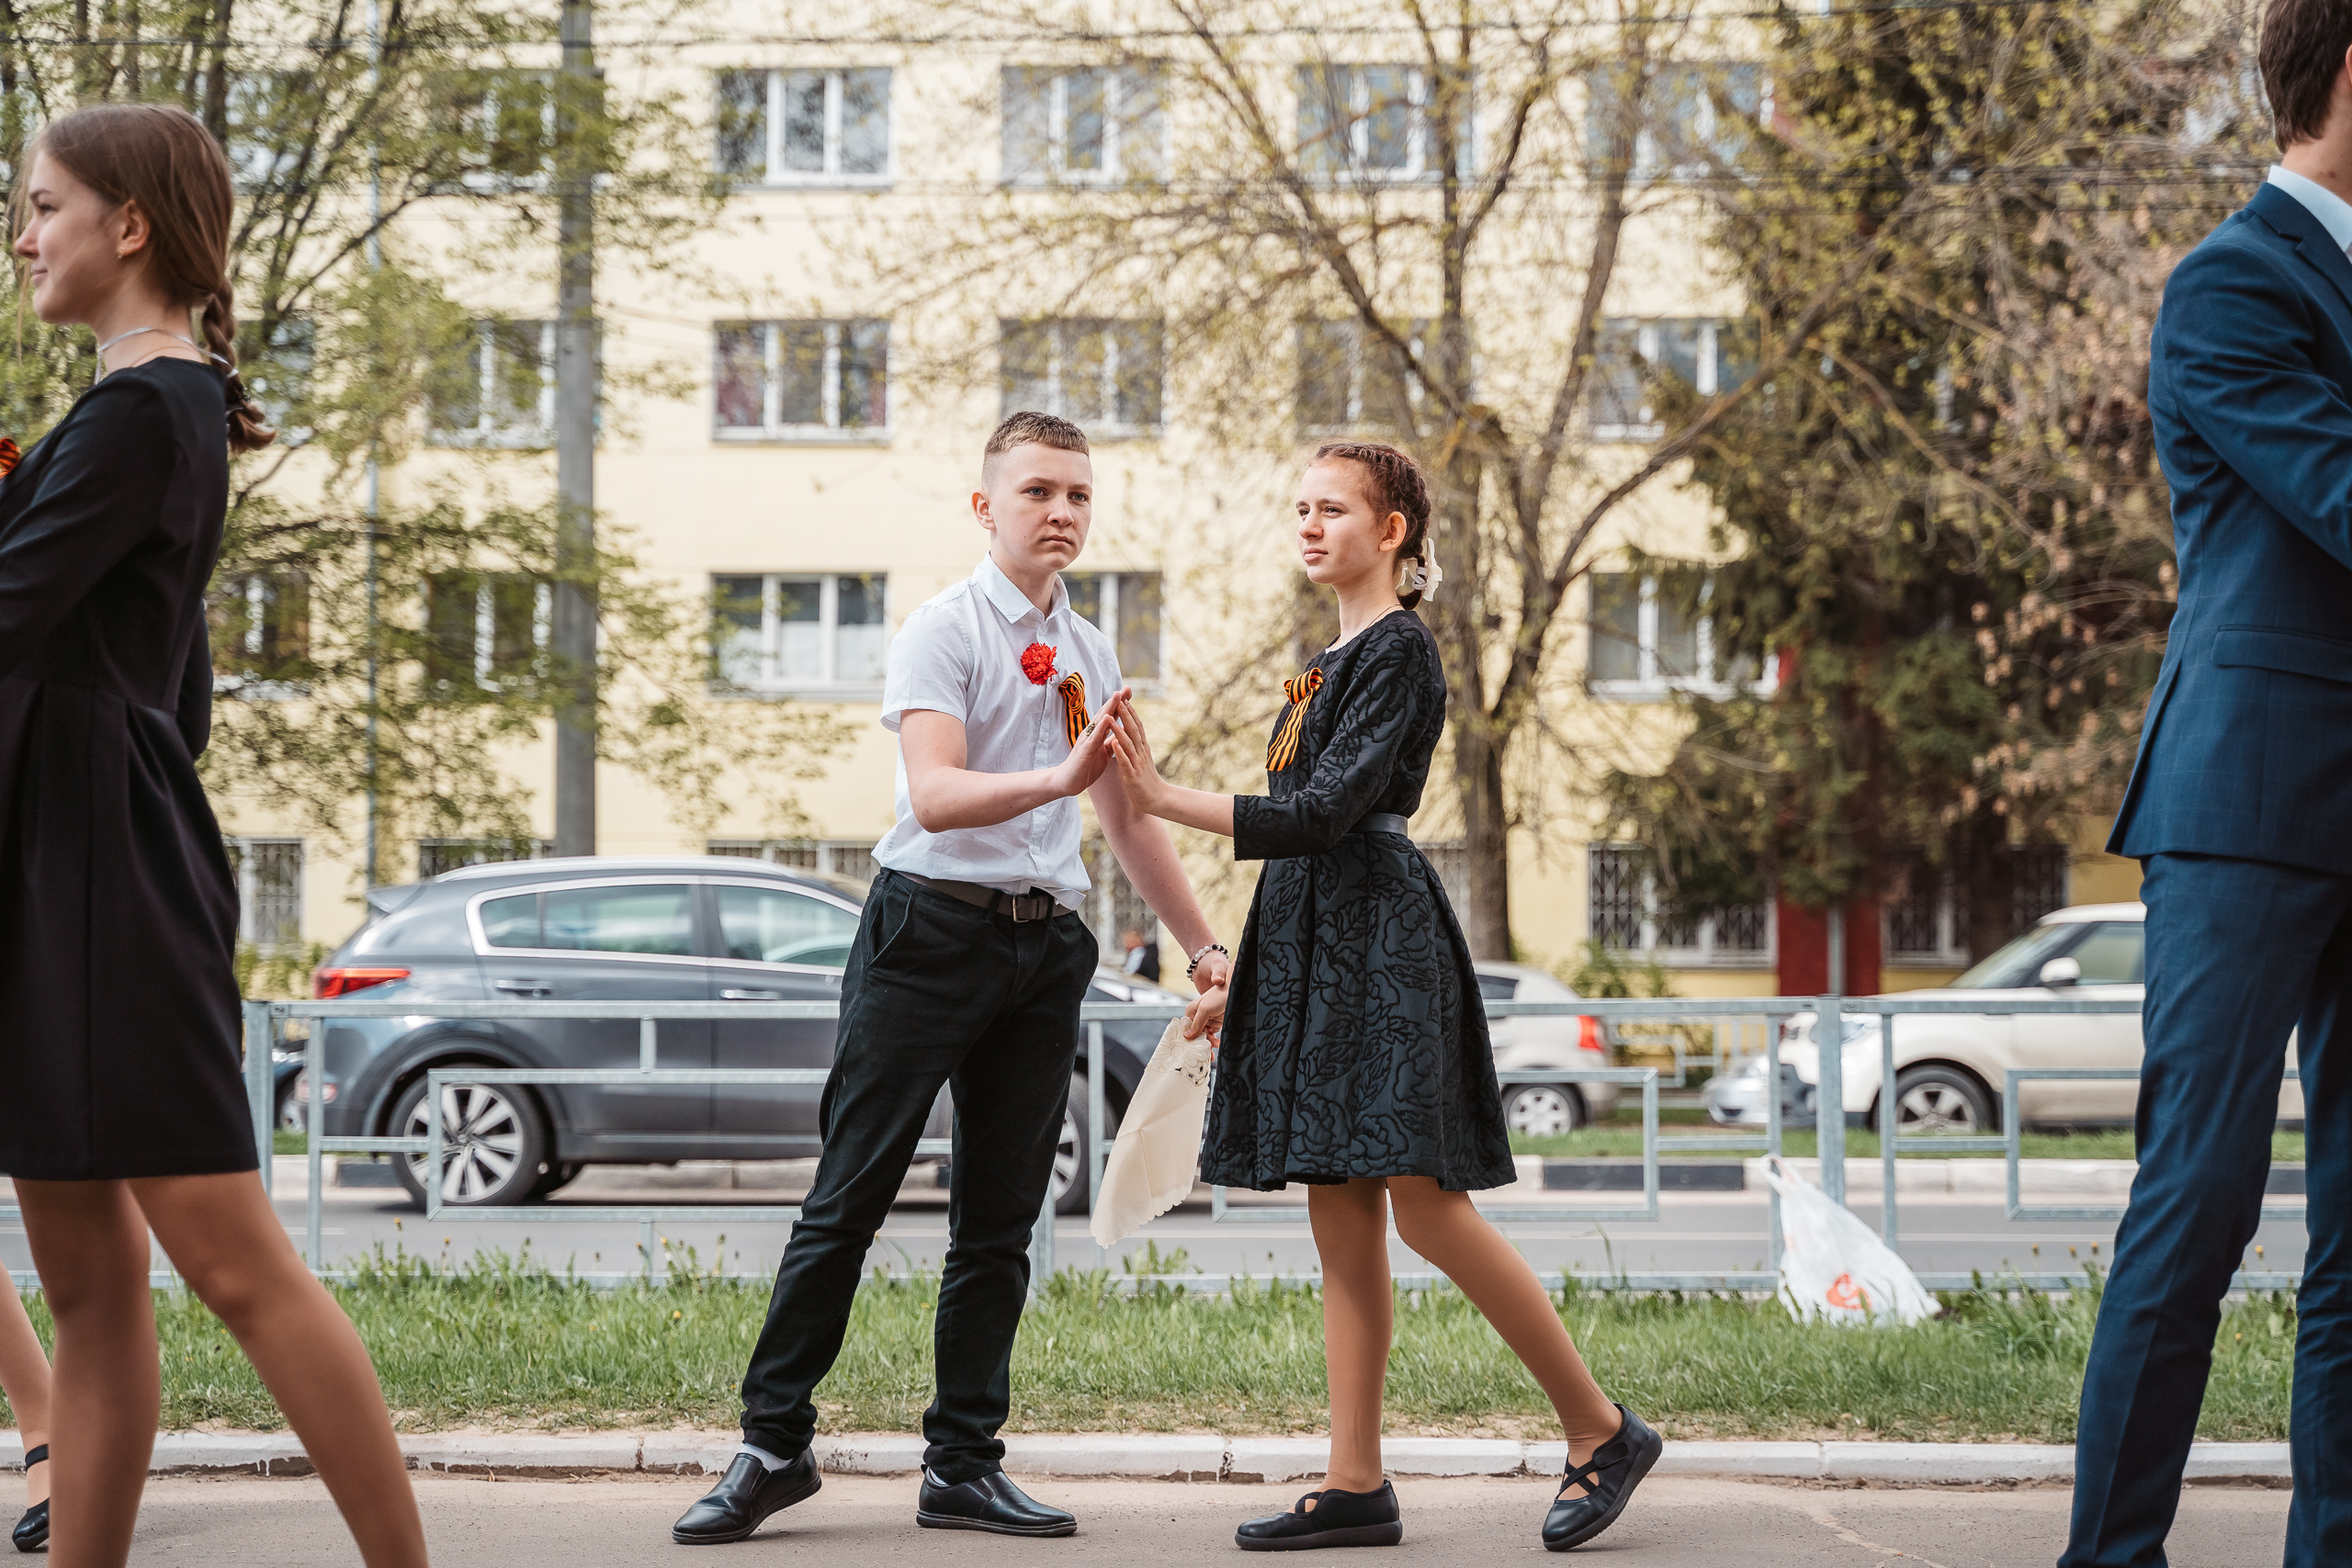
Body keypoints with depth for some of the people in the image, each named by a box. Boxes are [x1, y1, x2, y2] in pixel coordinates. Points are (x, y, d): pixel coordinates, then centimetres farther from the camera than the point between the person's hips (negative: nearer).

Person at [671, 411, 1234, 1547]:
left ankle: (965, 1466, 13)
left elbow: (1129, 821, 25)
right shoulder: (943, 631, -5)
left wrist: (1203, 948, 23)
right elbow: (934, 795, -19)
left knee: (1000, 1221, 7)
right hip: (933, 929, -6)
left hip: (1044, 943, 6)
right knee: (849, 1200, -4)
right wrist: (1058, 779, -33)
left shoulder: (1089, 655, 16)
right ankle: (773, 1446, 2)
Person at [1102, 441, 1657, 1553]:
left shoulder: (1399, 649, -8)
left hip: (1379, 943, -9)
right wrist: (1239, 976, 23)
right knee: (1341, 1223, 5)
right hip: (1313, 947, 9)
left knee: (1427, 1209, -11)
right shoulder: (1337, 660, 20)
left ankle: (1602, 1432, 0)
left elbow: (1329, 812, -18)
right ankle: (1356, 1487, 6)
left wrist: (1165, 801, -22)